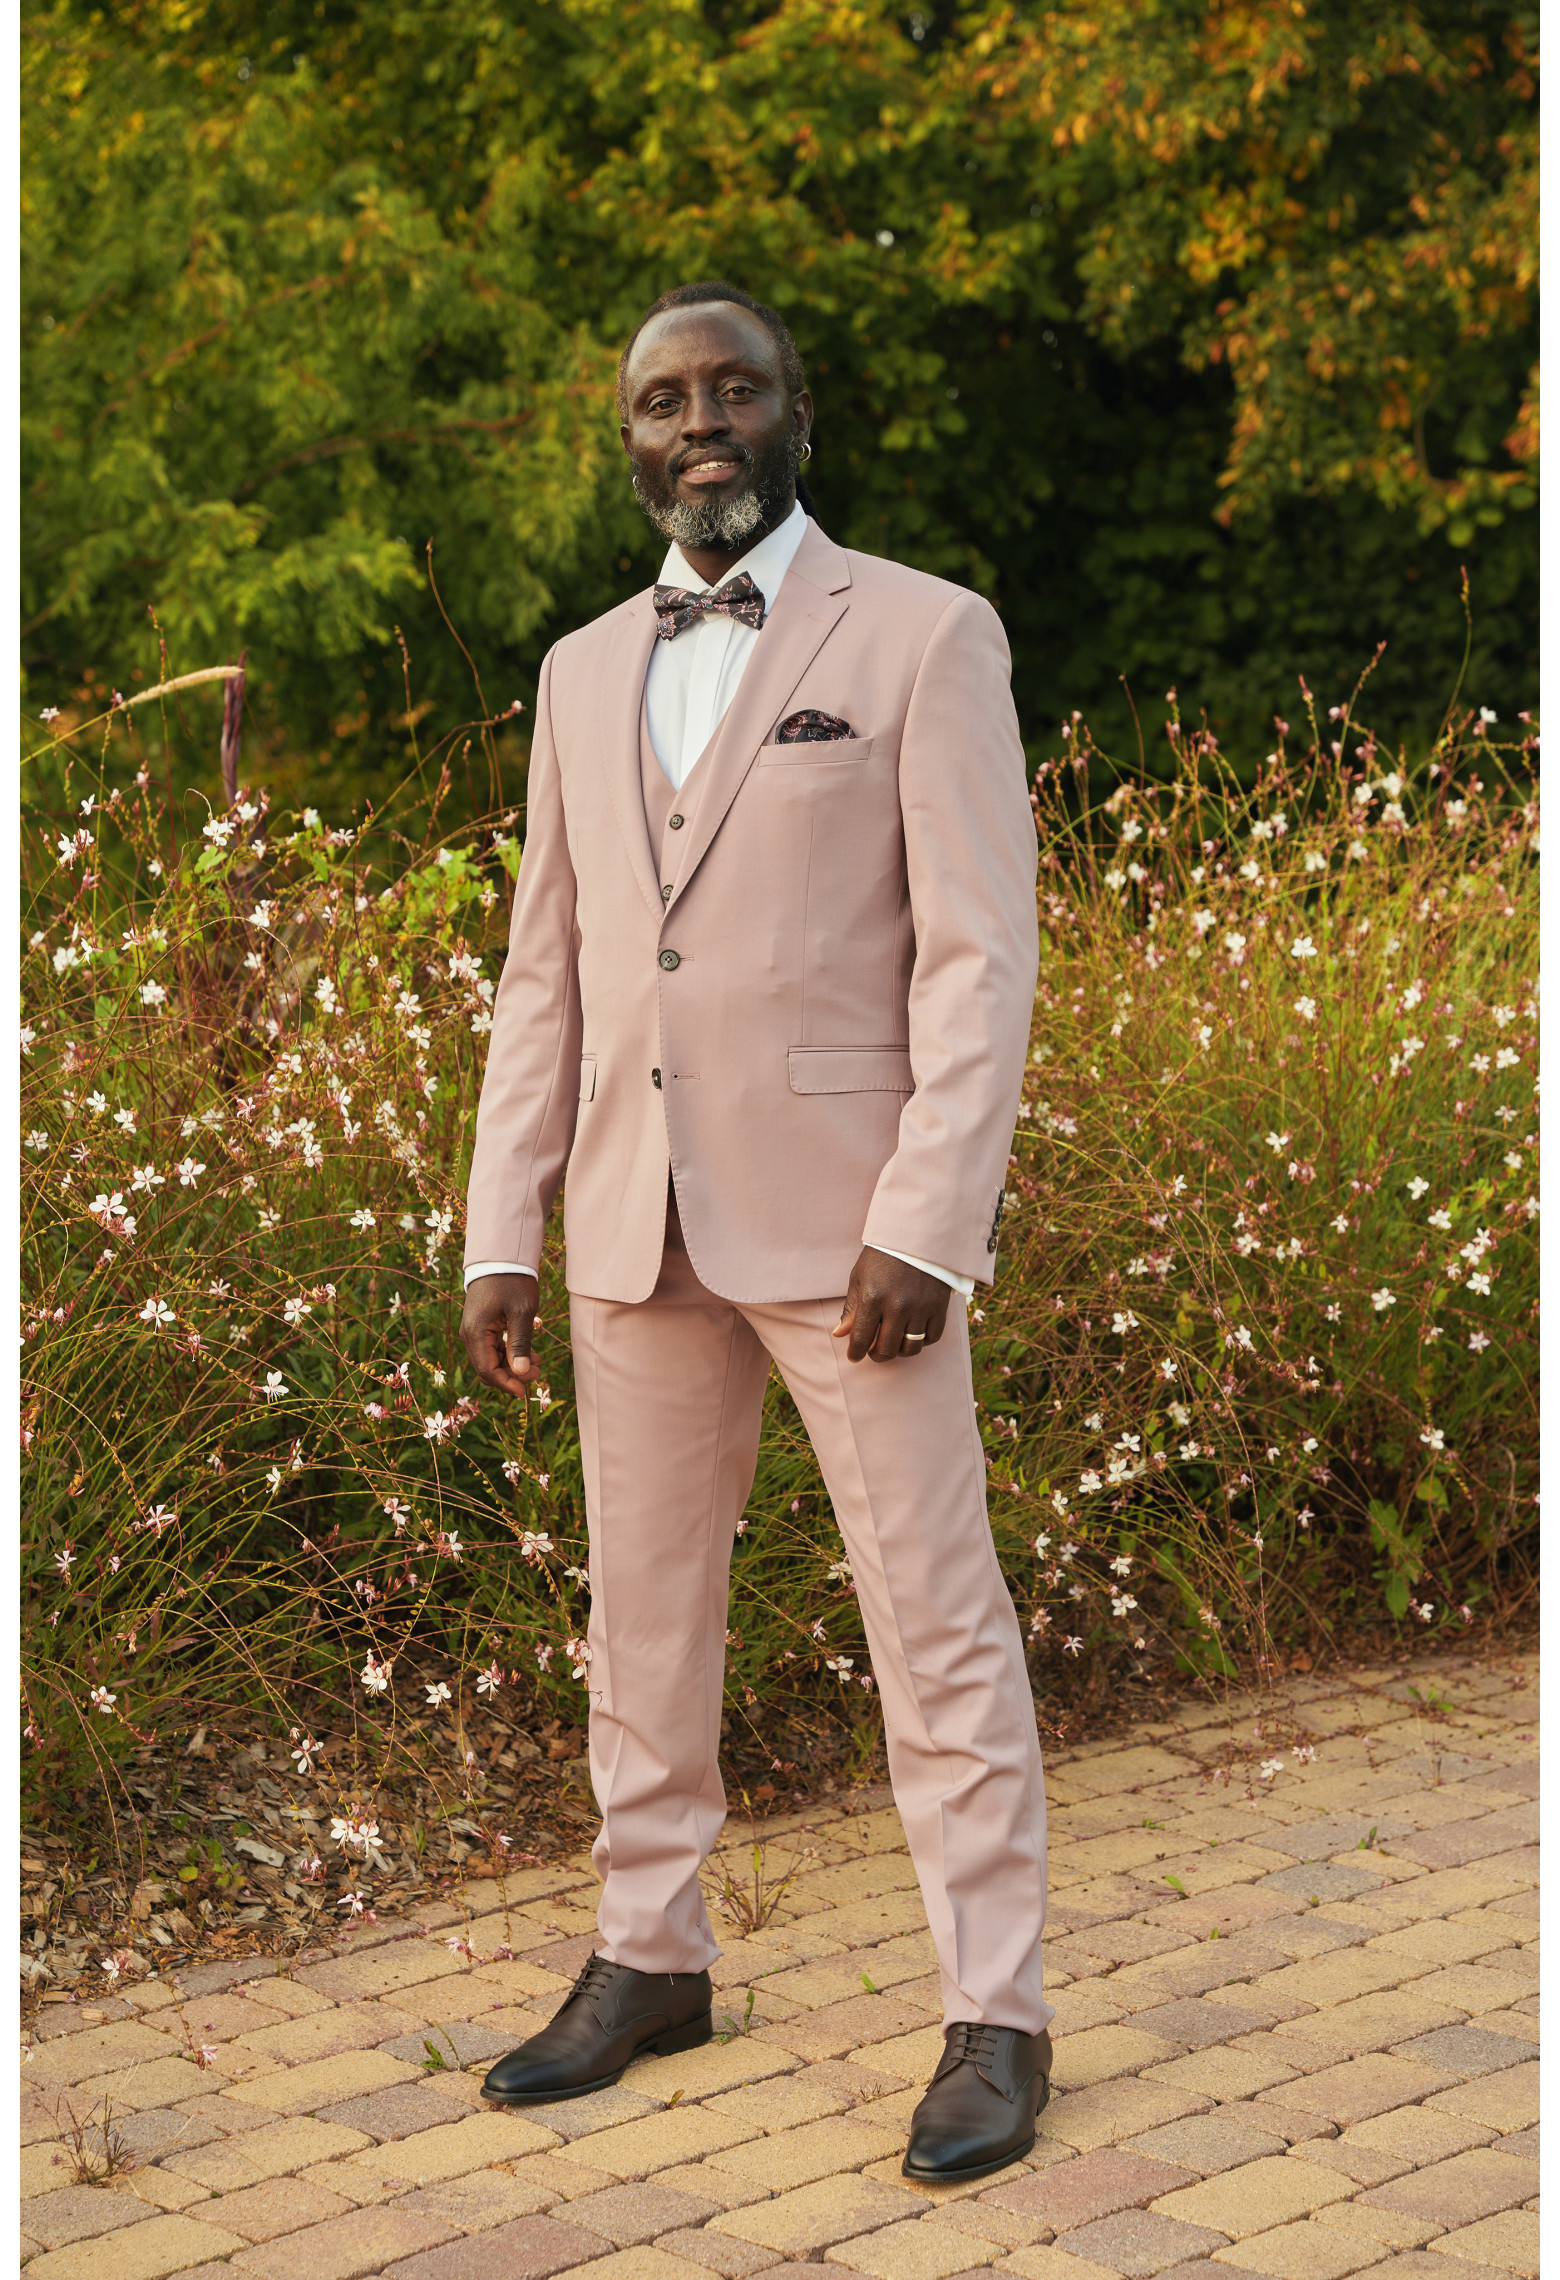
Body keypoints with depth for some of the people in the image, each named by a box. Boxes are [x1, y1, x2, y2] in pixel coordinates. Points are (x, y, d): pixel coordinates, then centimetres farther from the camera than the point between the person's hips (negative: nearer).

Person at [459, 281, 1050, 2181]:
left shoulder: (925, 637, -2)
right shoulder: (584, 674, 14)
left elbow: (979, 954, -8)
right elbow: (547, 970, 14)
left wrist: (926, 1226, -16)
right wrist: (500, 1232, 7)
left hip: (844, 1216, -5)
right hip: (637, 1221, 5)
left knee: (935, 1615, -1)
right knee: (643, 1605, 13)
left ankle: (993, 2013, 7)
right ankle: (649, 1957, 26)